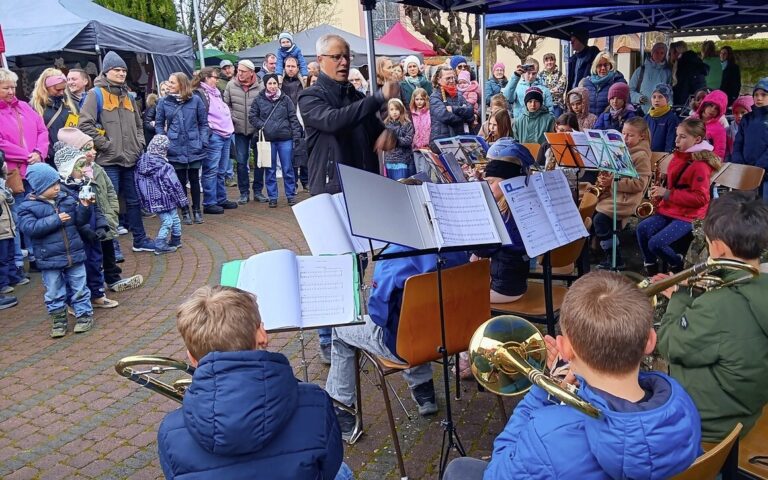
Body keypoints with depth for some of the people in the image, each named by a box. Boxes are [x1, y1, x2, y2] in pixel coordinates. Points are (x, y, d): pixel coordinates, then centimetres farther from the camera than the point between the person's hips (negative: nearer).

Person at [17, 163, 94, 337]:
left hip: (74, 254, 2)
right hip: (49, 259, -2)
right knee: (54, 293, 9)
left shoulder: (67, 198, 2)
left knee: (79, 288, 10)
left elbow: (79, 221, 7)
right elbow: (30, 227, -20)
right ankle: (58, 320, 23)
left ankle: (84, 315, 23)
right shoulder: (27, 206, -7)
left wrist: (84, 207, -12)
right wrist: (56, 220, -22)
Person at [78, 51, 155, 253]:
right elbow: (85, 124, -14)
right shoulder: (96, 94, -5)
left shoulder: (127, 95, 16)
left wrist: (139, 144, 10)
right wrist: (104, 144, -15)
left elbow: (138, 124, 25)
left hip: (130, 159, 7)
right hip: (108, 160, -6)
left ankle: (140, 239, 23)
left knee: (134, 200, 13)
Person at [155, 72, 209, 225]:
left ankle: (197, 210, 23)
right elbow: (159, 124, 7)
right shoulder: (164, 102, 1)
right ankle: (185, 212, 19)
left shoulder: (195, 100, -1)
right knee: (180, 180, 7)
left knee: (194, 179, 9)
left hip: (194, 148, 0)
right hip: (175, 149, 0)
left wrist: (204, 142, -5)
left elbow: (203, 123, 4)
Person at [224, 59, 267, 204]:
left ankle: (258, 191, 19)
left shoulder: (260, 86, -9)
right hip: (240, 130, 2)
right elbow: (226, 104, 7)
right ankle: (244, 193, 15)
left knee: (259, 160, 7)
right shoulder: (231, 85, -1)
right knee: (241, 162, 5)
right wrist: (232, 118, -3)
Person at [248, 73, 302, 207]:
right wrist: (261, 126, -8)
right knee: (270, 170, 8)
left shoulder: (285, 99, 3)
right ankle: (272, 197, 17)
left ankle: (291, 195, 17)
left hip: (285, 139, 0)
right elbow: (252, 116, 8)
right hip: (267, 139, 0)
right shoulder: (259, 100, 3)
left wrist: (296, 135, -4)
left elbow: (293, 118, 3)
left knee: (288, 169, 5)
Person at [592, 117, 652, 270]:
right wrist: (604, 179, 3)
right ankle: (609, 256, 7)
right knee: (592, 213, -5)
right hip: (613, 194, 9)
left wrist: (613, 182, -21)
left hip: (627, 199, -9)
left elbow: (639, 184, -18)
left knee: (600, 219, -22)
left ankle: (616, 261, -10)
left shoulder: (641, 156, -10)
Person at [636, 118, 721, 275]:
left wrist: (668, 194, -23)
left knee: (656, 243, -22)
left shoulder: (700, 165, -16)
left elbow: (700, 198, -22)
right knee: (642, 228, -13)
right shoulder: (678, 157, 10)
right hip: (670, 209, 8)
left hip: (689, 215, -8)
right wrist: (660, 191, 4)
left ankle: (678, 266, 6)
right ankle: (650, 268, 2)